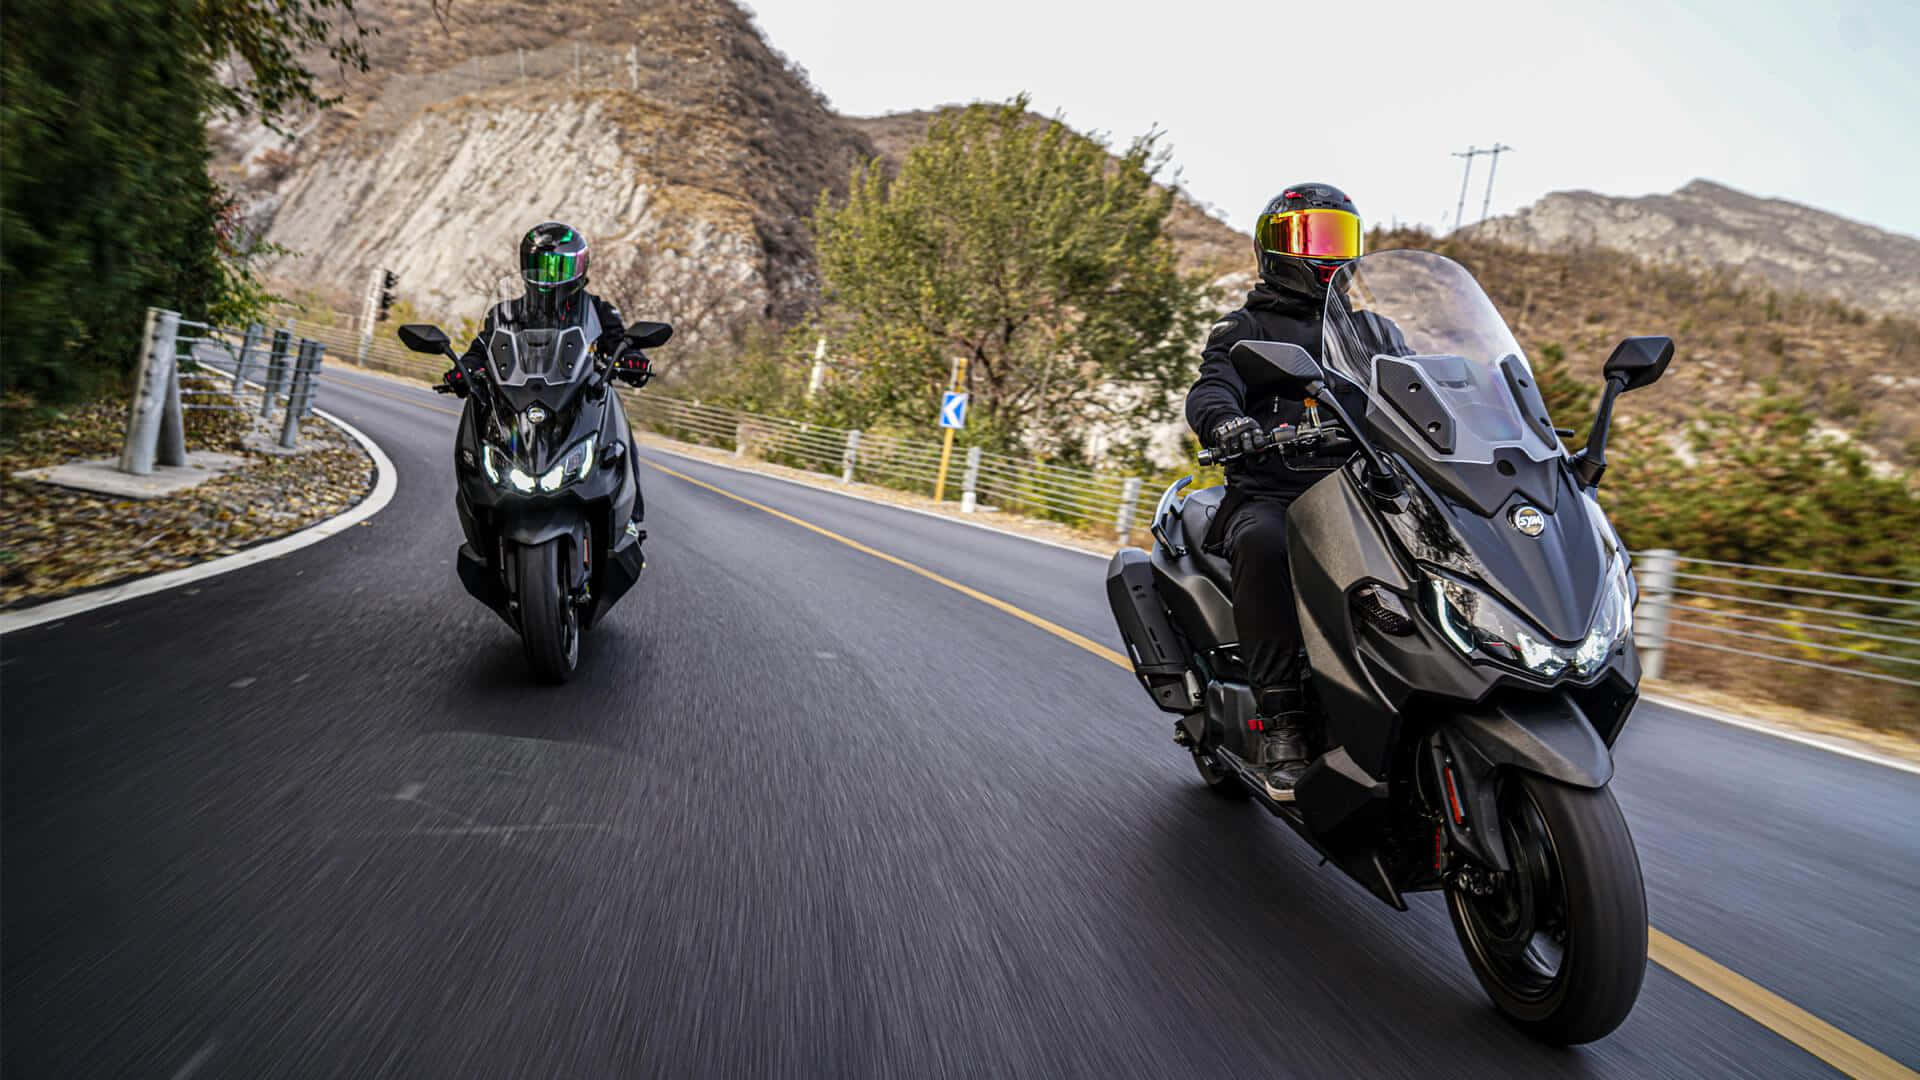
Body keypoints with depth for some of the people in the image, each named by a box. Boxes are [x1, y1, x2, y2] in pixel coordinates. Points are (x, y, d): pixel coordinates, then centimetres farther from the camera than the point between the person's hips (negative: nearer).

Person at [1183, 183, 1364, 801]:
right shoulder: (1246, 329, 12)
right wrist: (1226, 421, -33)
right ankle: (1282, 725, -35)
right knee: (1265, 545, -38)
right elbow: (1211, 389, -8)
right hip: (1268, 496, -4)